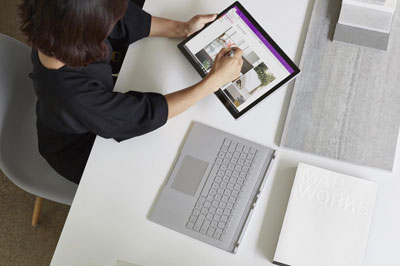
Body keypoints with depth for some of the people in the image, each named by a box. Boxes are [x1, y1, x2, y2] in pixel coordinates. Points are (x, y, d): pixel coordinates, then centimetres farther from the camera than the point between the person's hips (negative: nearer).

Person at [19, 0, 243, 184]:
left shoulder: (53, 32, -28)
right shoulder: (73, 93, -47)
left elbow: (125, 23, -10)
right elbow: (148, 114, -34)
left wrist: (183, 29, -14)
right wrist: (215, 80, -30)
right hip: (80, 154, -6)